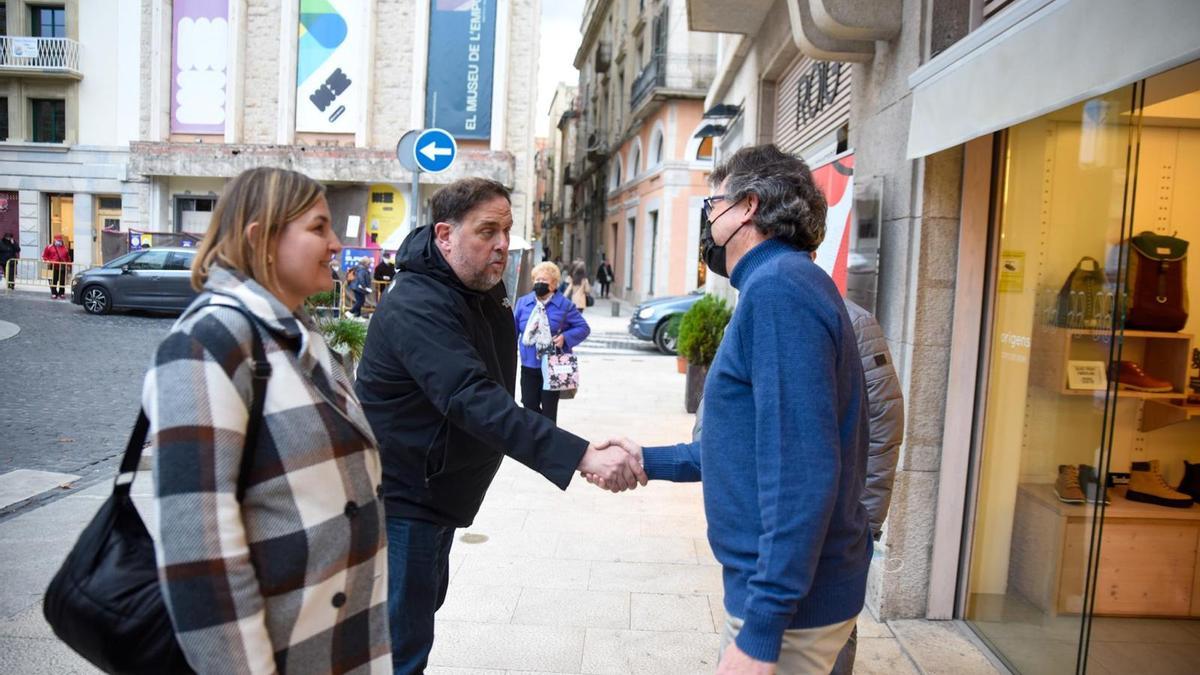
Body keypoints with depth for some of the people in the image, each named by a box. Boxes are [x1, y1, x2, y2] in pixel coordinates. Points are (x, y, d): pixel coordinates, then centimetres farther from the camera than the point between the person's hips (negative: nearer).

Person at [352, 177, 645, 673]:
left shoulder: (487, 288, 3)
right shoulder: (417, 306, -27)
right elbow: (475, 401, -40)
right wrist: (583, 456, -47)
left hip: (437, 491, 10)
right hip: (401, 497, -9)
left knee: (425, 602, 25)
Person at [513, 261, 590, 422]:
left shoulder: (565, 305, -4)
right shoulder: (522, 302, 4)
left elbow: (584, 328, 0)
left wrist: (565, 337, -15)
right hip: (529, 366, 3)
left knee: (549, 409, 5)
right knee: (529, 406, 9)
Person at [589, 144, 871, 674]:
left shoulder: (778, 288, -21)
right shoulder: (778, 284, 12)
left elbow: (801, 474, -27)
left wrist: (761, 629, -25)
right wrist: (652, 461, 17)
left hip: (791, 602, -9)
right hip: (777, 583, 9)